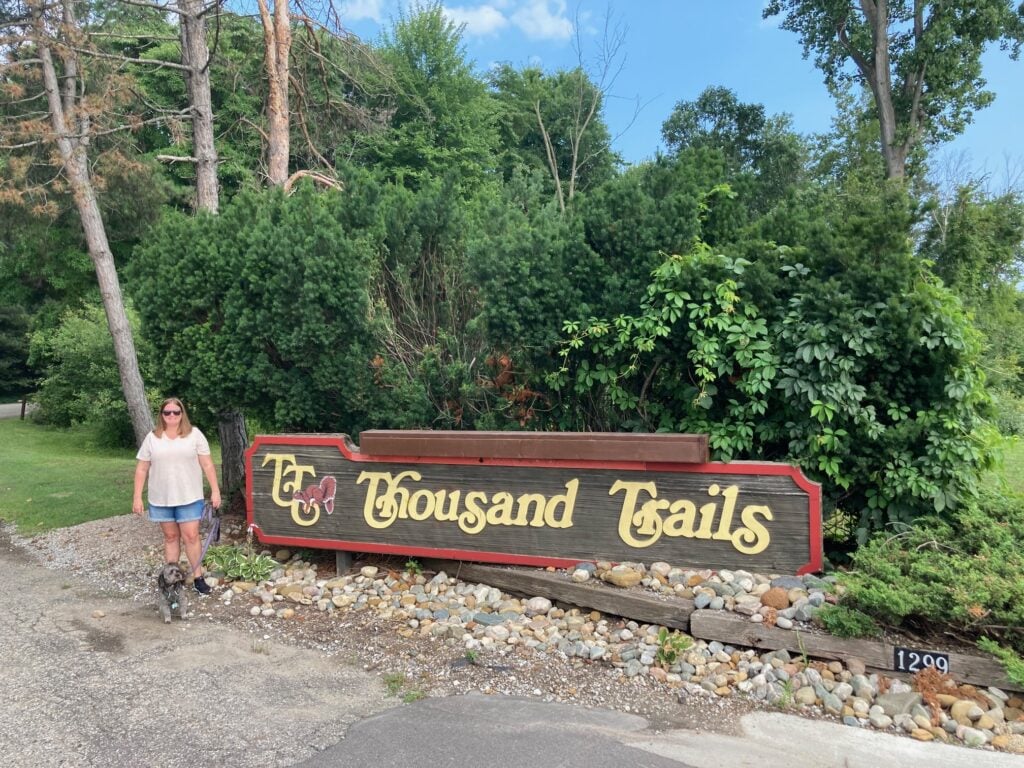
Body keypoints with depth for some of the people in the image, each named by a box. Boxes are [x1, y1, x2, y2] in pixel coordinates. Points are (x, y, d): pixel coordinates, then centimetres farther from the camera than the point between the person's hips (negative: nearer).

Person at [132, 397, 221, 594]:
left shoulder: (194, 434, -2)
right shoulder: (152, 438, 3)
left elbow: (207, 464, -3)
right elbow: (142, 469, 4)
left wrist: (215, 491, -6)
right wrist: (137, 497, 0)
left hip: (189, 497, -2)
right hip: (161, 499, 2)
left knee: (191, 536, -2)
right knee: (170, 537, 12)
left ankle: (198, 577, 8)